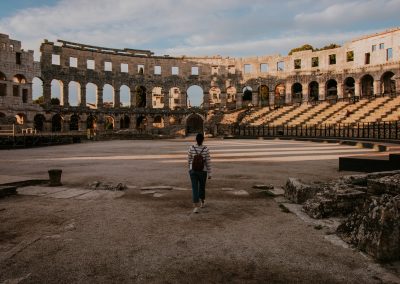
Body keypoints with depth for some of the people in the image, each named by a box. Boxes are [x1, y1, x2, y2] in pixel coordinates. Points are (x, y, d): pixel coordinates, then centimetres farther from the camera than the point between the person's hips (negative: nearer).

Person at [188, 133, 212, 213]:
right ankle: (202, 202, 41)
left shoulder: (191, 148, -8)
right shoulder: (206, 149, -11)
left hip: (193, 171, 0)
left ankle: (195, 207, -13)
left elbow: (189, 159, 3)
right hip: (202, 171, 0)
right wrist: (209, 173, -2)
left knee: (195, 189, 0)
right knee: (202, 186, 23)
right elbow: (208, 162, -9)